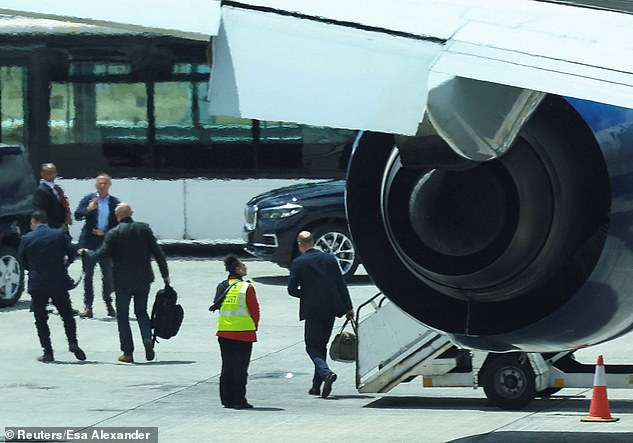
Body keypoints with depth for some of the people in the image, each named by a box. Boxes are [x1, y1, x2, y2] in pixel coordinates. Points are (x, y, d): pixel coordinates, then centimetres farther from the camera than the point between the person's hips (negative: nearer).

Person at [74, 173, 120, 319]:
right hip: (89, 242, 0)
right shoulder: (89, 199, 5)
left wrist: (105, 233, -9)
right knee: (88, 275, 1)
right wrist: (89, 209, -20)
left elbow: (118, 224, 3)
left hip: (107, 242, 0)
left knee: (108, 275, 3)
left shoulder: (114, 203, 5)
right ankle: (88, 307, 4)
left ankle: (108, 304, 21)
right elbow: (77, 216, -3)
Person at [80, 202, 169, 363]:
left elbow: (98, 256, -10)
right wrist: (165, 274, 6)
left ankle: (128, 352, 7)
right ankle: (147, 338, -9)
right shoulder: (144, 229, -2)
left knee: (122, 315, 10)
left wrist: (85, 252, 11)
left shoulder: (113, 234, -11)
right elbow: (158, 253, -2)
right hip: (143, 280, 3)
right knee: (141, 311, 18)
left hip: (123, 281, -3)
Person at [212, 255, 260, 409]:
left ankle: (227, 400, 13)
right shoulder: (247, 287, -11)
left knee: (227, 367, 12)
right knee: (240, 367, 0)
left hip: (224, 331, 5)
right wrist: (255, 325, 9)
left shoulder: (221, 286, 5)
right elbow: (254, 309, -7)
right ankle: (239, 401, 0)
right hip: (244, 333, -5)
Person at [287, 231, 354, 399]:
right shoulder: (330, 259, 6)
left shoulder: (298, 263, -6)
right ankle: (317, 385, 16)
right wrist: (349, 307, 10)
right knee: (321, 345, 15)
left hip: (312, 309, -4)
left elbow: (292, 289, -7)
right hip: (331, 308, 5)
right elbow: (341, 285, 6)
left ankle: (326, 373, -24)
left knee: (312, 346, 2)